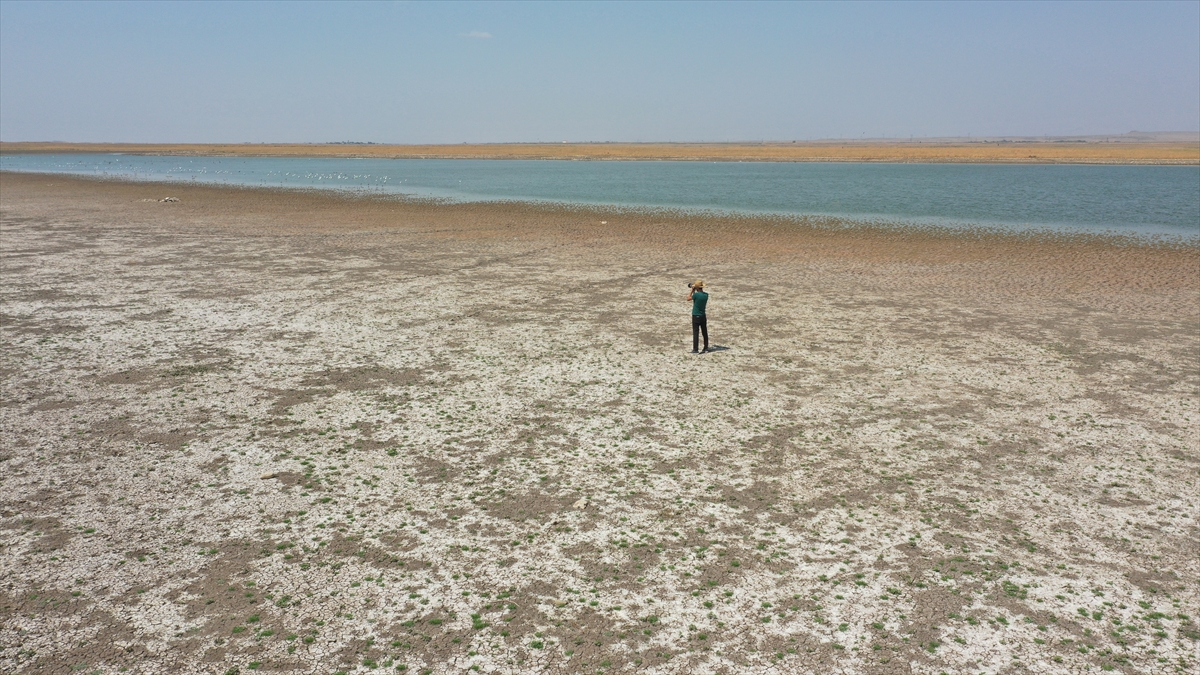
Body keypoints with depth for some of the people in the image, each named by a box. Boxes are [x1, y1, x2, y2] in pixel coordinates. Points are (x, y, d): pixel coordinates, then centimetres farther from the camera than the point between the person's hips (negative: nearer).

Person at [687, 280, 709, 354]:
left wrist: (692, 290, 3)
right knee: (705, 332, 13)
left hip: (696, 316, -6)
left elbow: (688, 299, -3)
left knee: (695, 333, -1)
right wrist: (694, 291, 12)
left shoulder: (696, 294, -19)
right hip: (703, 316, 6)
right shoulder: (706, 295, -1)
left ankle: (695, 350, 0)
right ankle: (706, 348, 21)